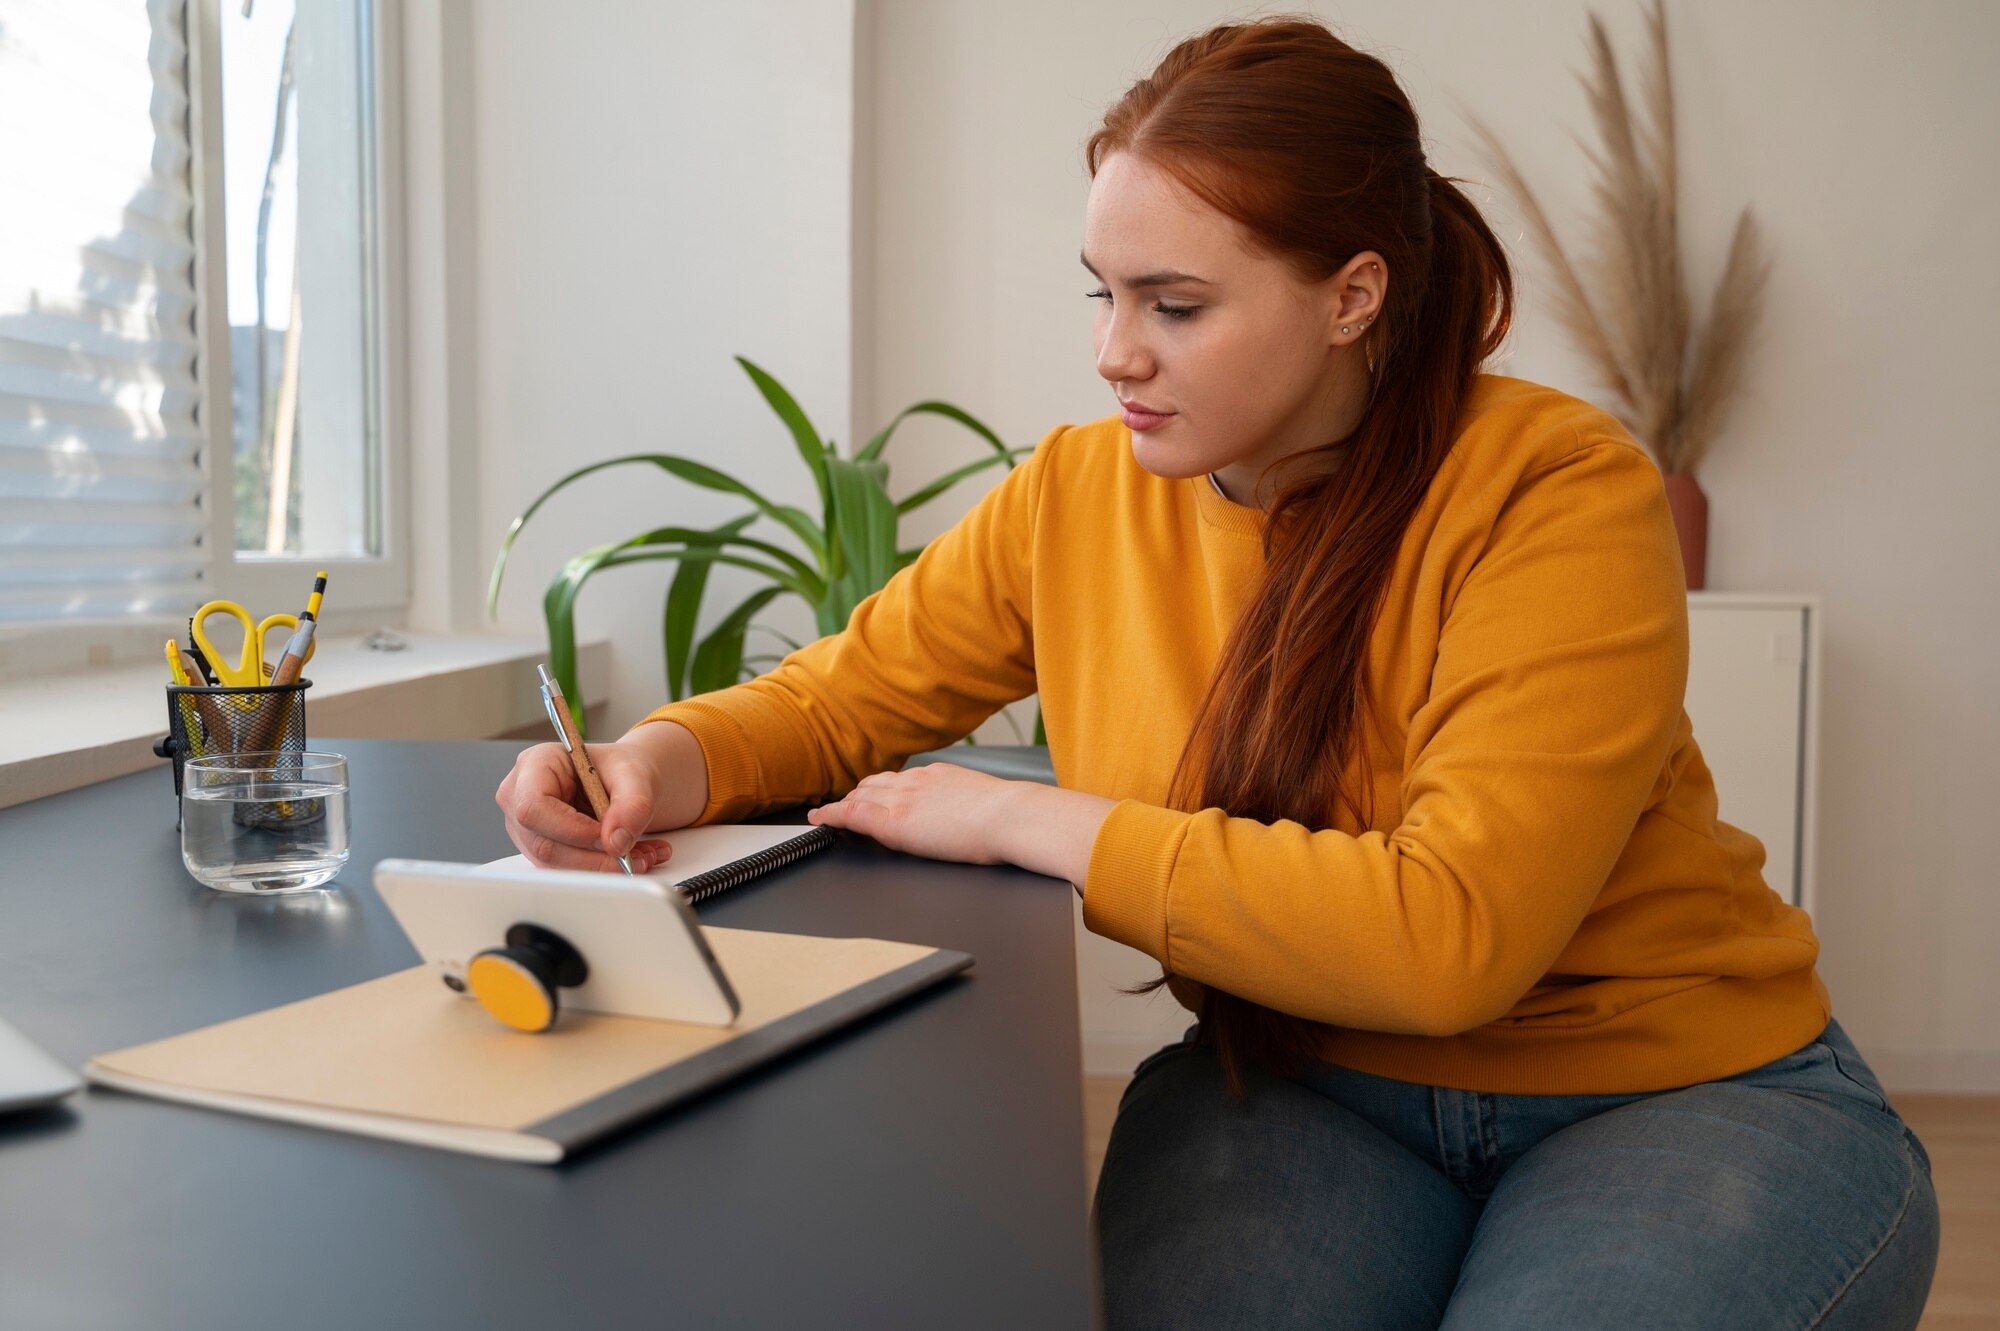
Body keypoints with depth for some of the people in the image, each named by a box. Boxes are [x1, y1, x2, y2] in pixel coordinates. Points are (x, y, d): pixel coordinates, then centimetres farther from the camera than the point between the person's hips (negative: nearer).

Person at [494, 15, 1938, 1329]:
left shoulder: (1558, 491, -19)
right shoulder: (1078, 493, -3)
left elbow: (1449, 932, -29)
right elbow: (842, 696, 9)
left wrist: (1027, 817, -23)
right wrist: (666, 762, -14)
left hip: (1682, 1094, -1)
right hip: (1306, 1085, 2)